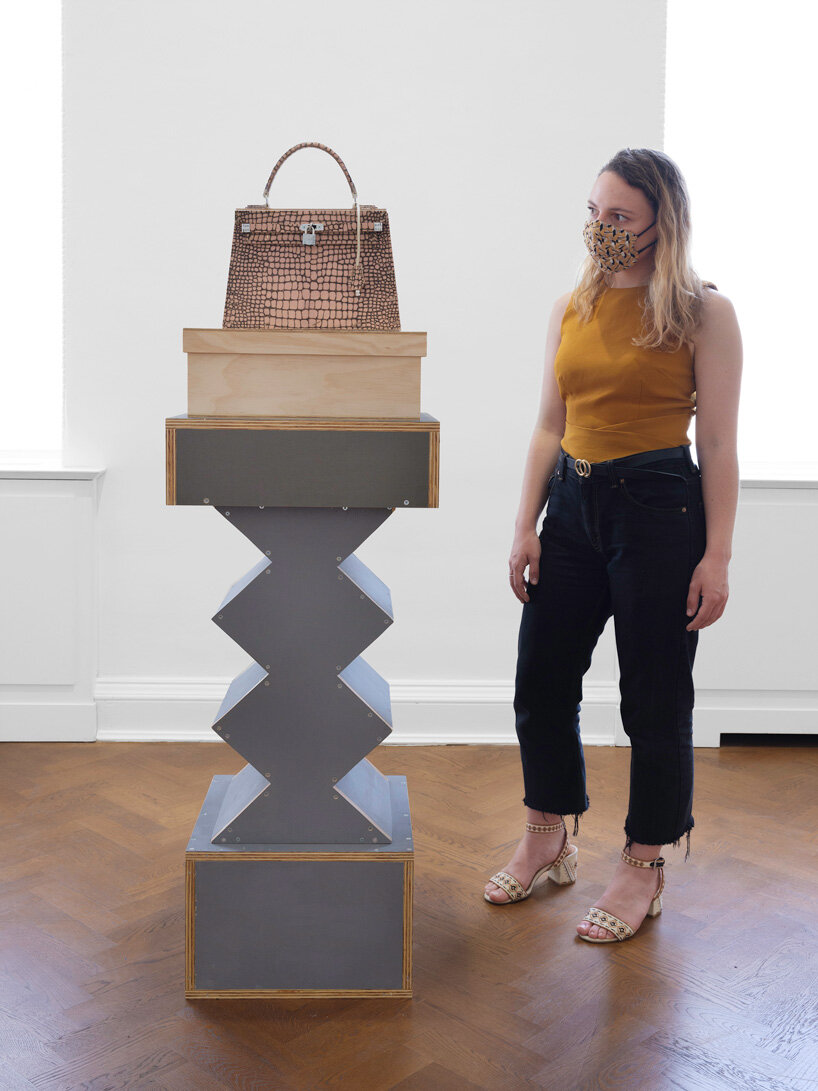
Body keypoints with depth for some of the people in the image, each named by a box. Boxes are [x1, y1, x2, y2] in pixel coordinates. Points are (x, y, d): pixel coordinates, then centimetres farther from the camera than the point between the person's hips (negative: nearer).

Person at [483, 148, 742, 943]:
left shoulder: (703, 313, -5)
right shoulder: (571, 309, 9)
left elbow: (718, 443, -7)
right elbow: (549, 428, 11)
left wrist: (716, 555, -12)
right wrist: (526, 526, 5)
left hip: (660, 505, -5)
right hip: (573, 503, 6)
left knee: (654, 701, 4)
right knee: (541, 682, 12)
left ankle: (643, 867, 23)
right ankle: (546, 841, 33)